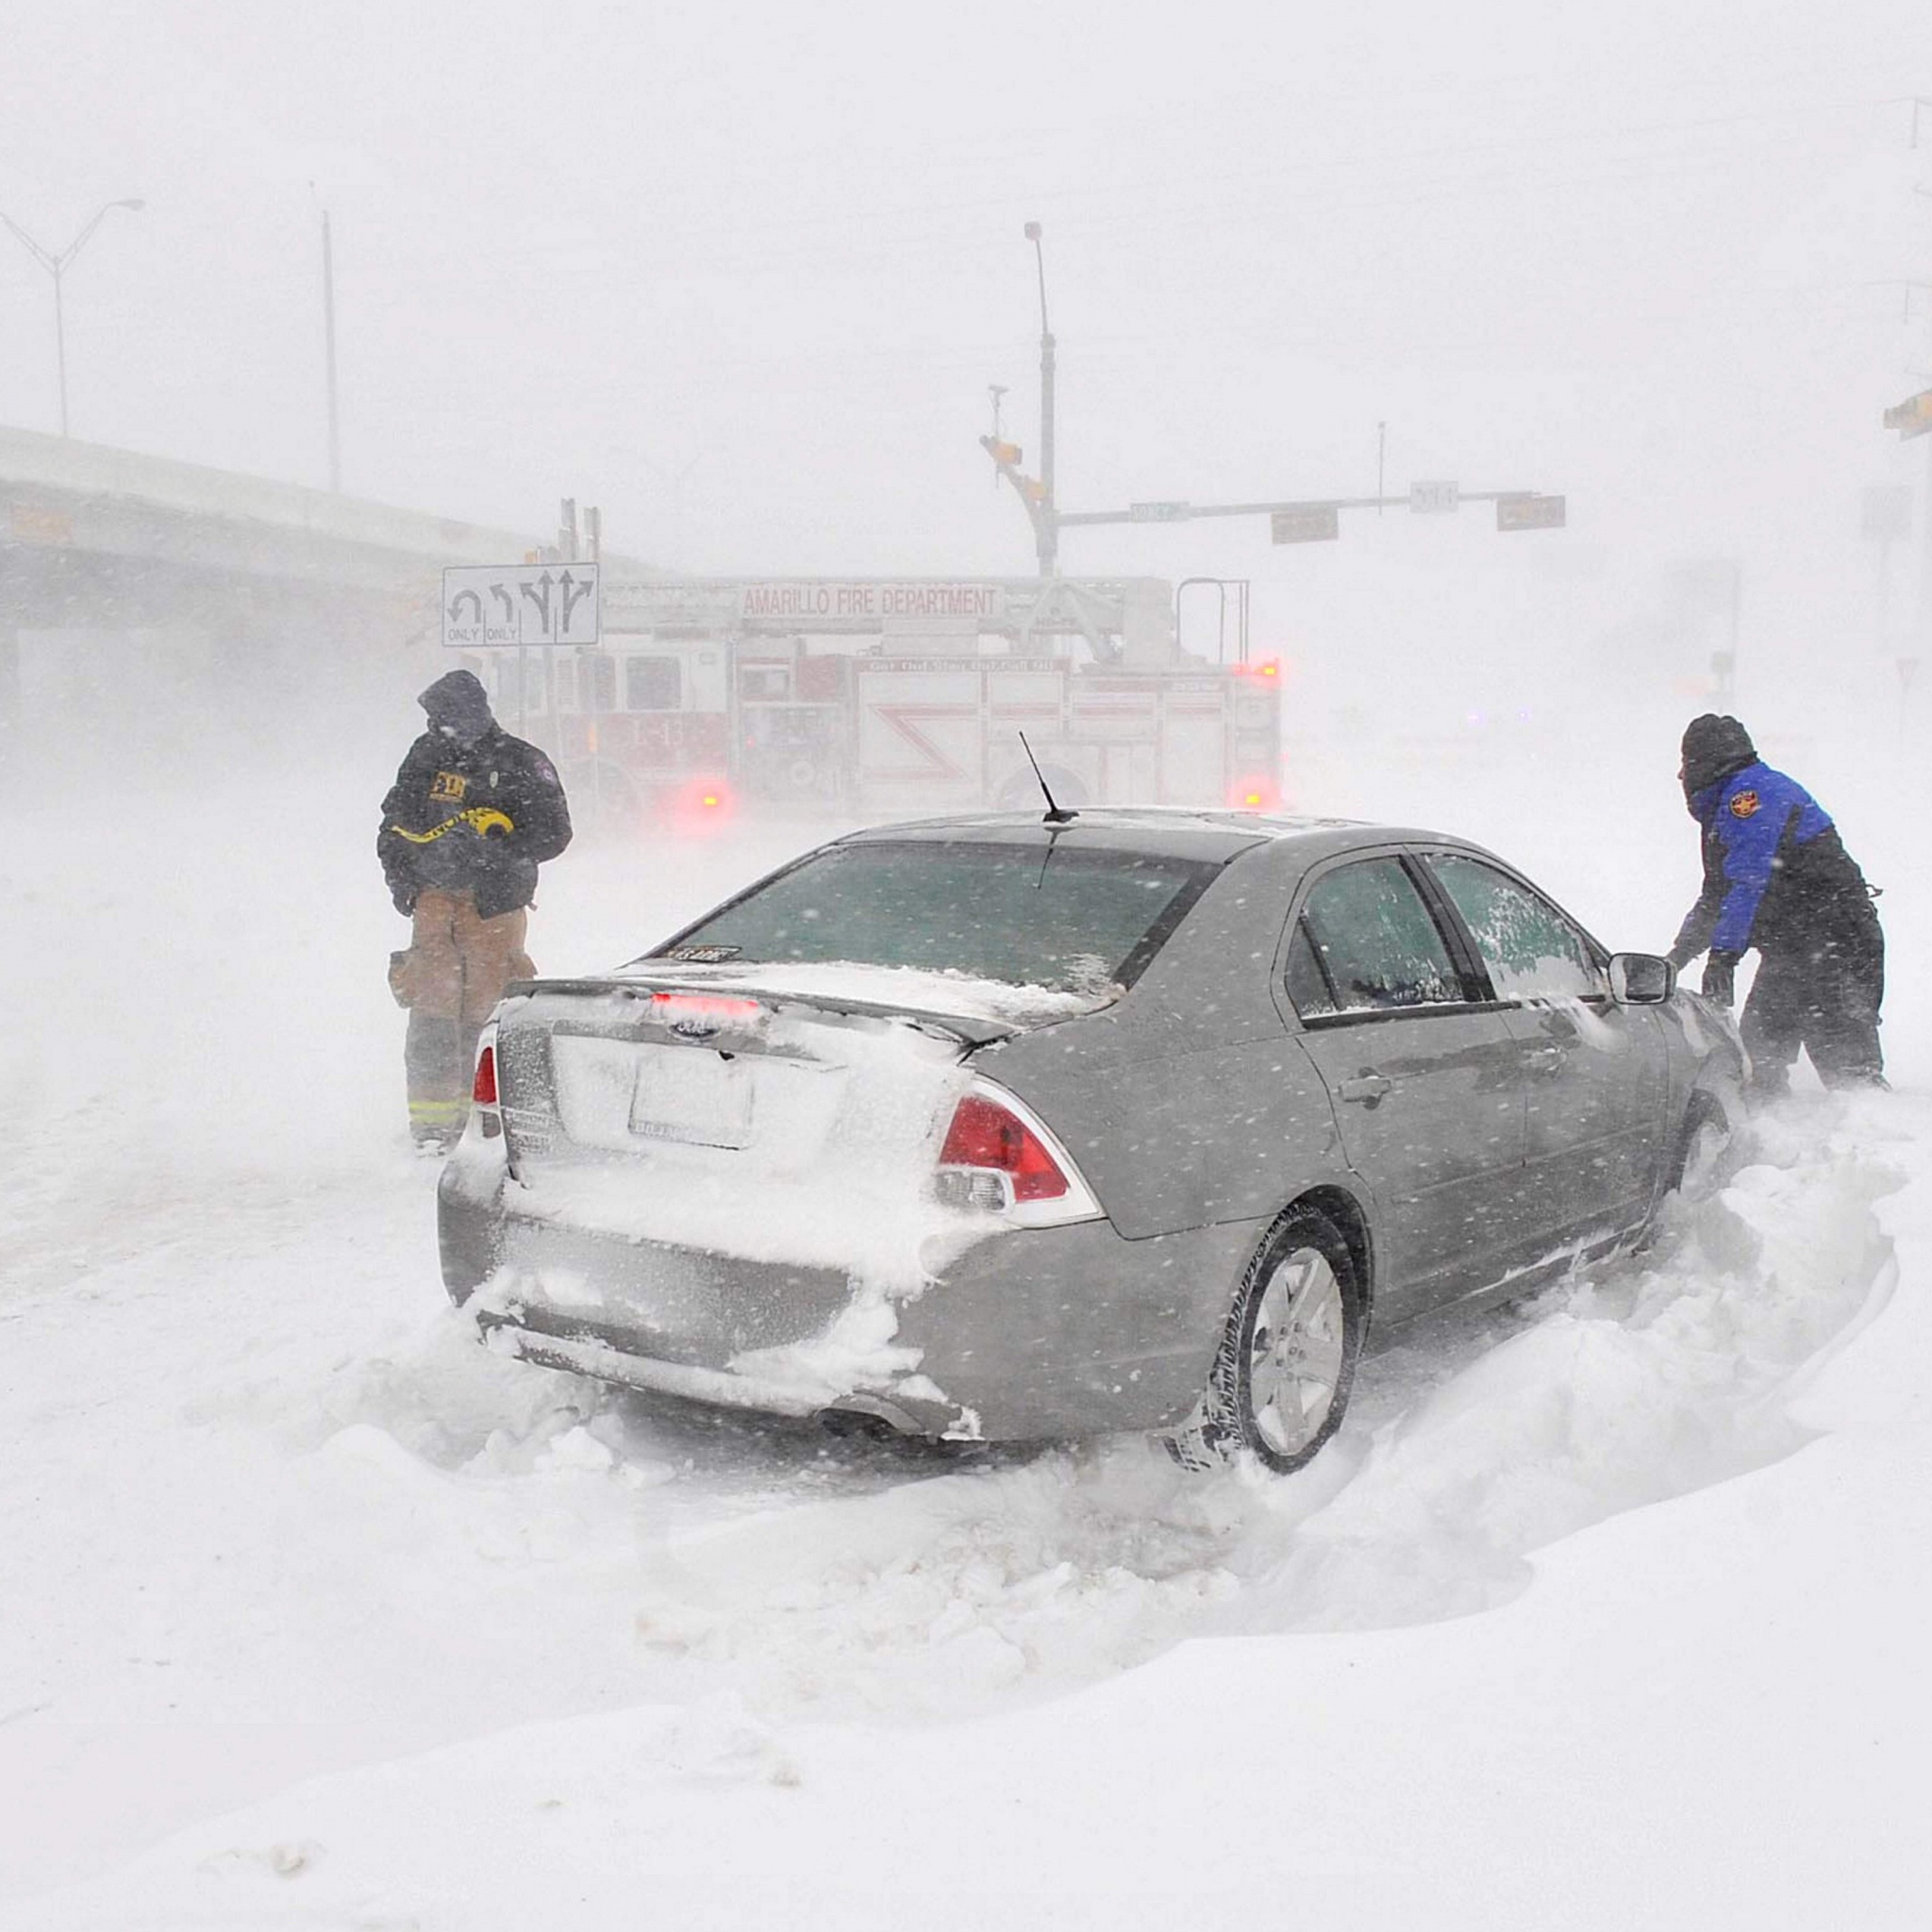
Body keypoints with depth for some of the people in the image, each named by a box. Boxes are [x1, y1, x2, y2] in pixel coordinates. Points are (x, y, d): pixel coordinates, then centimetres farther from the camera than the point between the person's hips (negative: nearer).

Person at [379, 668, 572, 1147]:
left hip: (494, 901, -3)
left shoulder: (521, 764, -1)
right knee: (433, 1004, -6)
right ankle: (433, 1119, -5)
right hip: (435, 896, 3)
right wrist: (397, 870, 8)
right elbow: (396, 819, 22)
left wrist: (494, 851, -17)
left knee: (486, 1008, -5)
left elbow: (553, 832, -5)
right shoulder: (426, 756, 12)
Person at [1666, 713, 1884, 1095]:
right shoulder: (1725, 806, 20)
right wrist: (1678, 956, 30)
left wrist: (1724, 953, -30)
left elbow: (1749, 881, -24)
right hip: (1792, 948, 10)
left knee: (1846, 1063, -13)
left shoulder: (1752, 791, -12)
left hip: (1835, 943, -10)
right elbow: (1717, 895, 28)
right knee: (1758, 1052, 9)